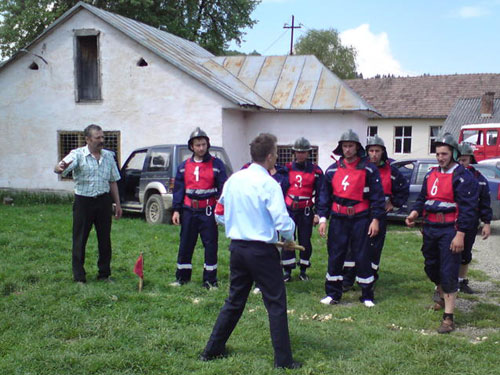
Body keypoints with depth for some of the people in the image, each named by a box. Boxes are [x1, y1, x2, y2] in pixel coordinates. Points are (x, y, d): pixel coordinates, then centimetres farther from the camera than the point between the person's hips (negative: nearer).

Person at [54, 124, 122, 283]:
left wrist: (117, 203, 12)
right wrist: (60, 168, -48)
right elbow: (60, 168, -23)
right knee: (80, 240, 2)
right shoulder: (78, 154, -6)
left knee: (105, 239, 9)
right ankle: (79, 277, 11)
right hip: (84, 201, -4)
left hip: (104, 201, 4)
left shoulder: (108, 156, 8)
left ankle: (104, 274, 22)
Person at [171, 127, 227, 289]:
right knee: (185, 245, 10)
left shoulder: (216, 164, -1)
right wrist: (176, 210, 3)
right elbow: (178, 189, 10)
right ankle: (182, 277, 23)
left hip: (208, 211, -3)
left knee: (211, 245, 1)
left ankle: (210, 280, 12)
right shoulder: (184, 166, 9)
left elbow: (223, 188, -2)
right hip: (189, 211, 3)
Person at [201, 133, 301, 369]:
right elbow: (283, 222, -19)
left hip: (237, 247, 7)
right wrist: (290, 239, 0)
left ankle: (212, 350, 27)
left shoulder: (233, 179, 4)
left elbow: (220, 214, 13)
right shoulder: (268, 184, -15)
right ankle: (283, 360, 10)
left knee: (234, 301, 19)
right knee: (276, 305, 5)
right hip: (262, 251, -6)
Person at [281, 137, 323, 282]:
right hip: (289, 209, 1)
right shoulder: (288, 169, 4)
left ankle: (303, 271, 19)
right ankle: (287, 271, 8)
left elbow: (320, 193, 2)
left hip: (306, 211, 0)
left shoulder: (316, 170, 1)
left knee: (305, 241, 6)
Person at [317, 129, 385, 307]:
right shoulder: (332, 170, 8)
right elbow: (325, 195, 11)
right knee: (335, 256, 5)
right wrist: (322, 218, 5)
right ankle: (333, 294, 17)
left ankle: (367, 295, 15)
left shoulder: (369, 169, -1)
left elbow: (377, 195, -1)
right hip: (338, 219, 3)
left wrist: (375, 219, -7)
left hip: (361, 219, -3)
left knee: (363, 257, 3)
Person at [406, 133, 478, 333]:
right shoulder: (431, 175, 13)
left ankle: (448, 317, 0)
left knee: (448, 273, -6)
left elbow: (467, 208, -13)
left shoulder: (463, 177, -9)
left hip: (450, 230, -7)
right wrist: (415, 212, -2)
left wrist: (460, 234, -19)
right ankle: (443, 298, 45)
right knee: (431, 268, 19)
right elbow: (422, 198, 19)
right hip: (430, 228, 7)